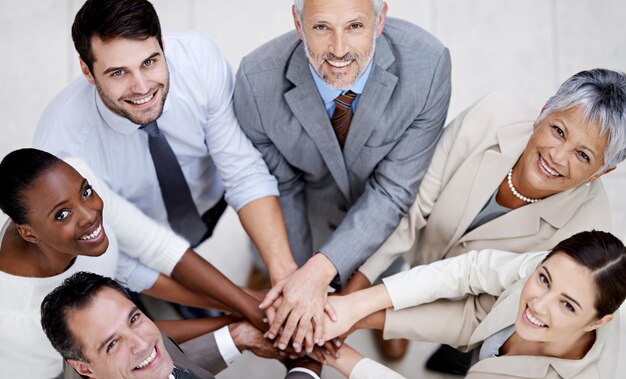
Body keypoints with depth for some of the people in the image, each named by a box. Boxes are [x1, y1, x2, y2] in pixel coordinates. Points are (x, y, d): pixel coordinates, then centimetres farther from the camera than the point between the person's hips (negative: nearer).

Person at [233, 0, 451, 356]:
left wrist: (319, 271, -37)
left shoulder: (429, 65, -34)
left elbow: (394, 189, -28)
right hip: (312, 205, 0)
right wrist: (295, 273, -22)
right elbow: (280, 186, -16)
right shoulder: (256, 80, -32)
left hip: (387, 210, 0)